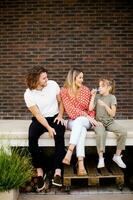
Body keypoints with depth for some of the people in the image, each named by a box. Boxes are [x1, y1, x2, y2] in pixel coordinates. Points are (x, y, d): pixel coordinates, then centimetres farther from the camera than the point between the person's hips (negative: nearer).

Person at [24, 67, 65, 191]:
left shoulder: (53, 84, -8)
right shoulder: (28, 94, -13)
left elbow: (60, 101, 7)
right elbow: (38, 114, -16)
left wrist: (60, 115, -6)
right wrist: (48, 128, -26)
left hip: (54, 118, 1)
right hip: (39, 120, 0)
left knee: (59, 136, -30)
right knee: (32, 137, -30)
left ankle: (58, 171, -28)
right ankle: (39, 171, -16)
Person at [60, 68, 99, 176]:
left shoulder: (86, 90, 2)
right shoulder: (64, 91, -4)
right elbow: (70, 109, -12)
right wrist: (86, 115, -20)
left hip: (85, 120, 1)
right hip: (72, 121, -1)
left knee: (79, 120, -36)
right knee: (81, 130, -35)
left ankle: (69, 152, -45)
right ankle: (81, 163, -46)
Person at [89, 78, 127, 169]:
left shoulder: (112, 97, 2)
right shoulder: (97, 96, 5)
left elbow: (112, 114, -5)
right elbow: (90, 109, -7)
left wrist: (104, 105, -16)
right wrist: (93, 96, -6)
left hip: (110, 122, 1)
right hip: (99, 121, -1)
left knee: (123, 132, -23)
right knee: (101, 133, -35)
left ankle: (117, 156, -5)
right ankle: (101, 158, -22)